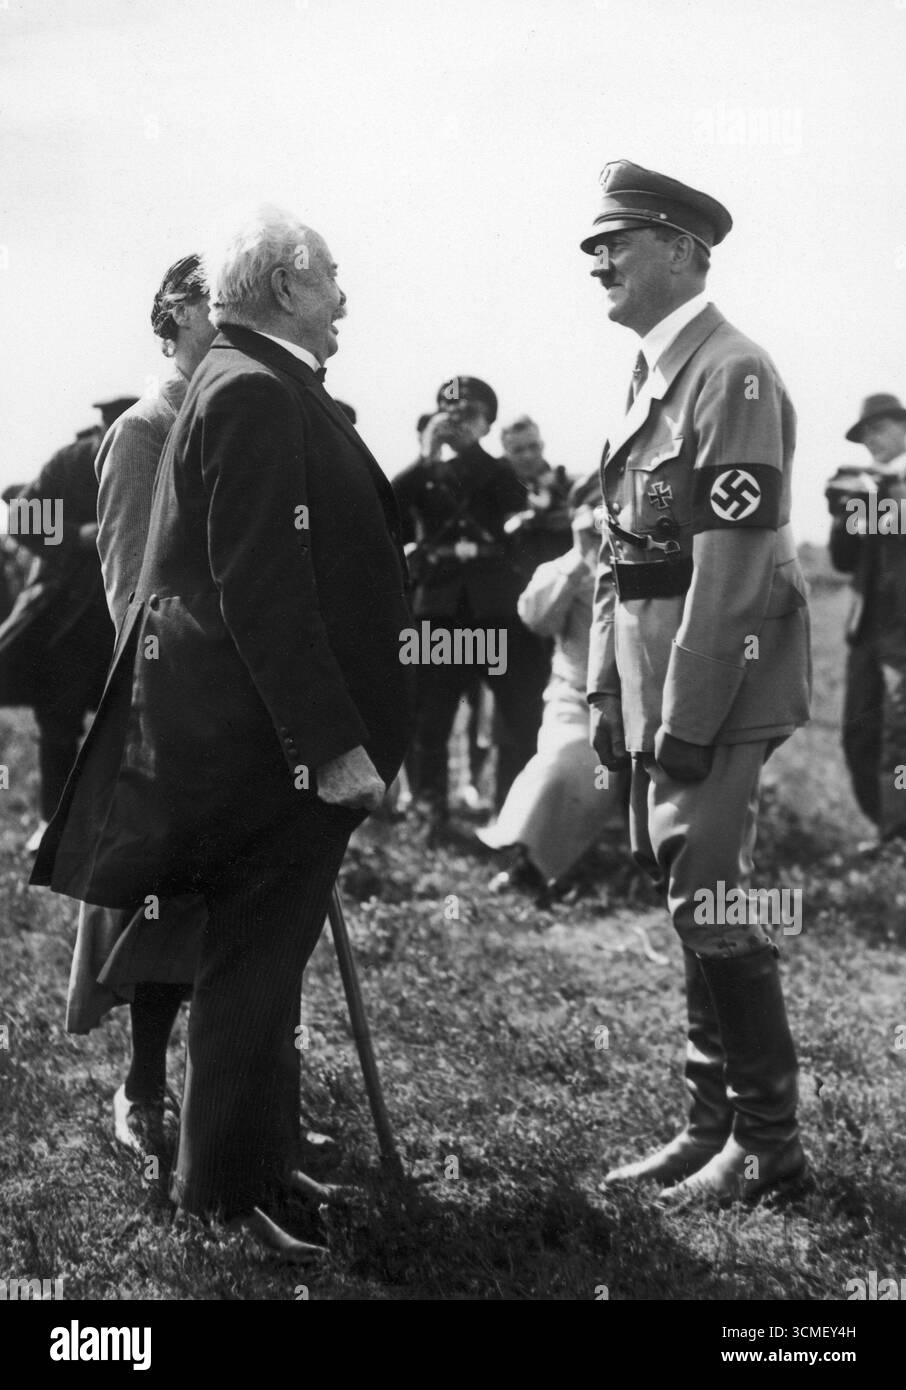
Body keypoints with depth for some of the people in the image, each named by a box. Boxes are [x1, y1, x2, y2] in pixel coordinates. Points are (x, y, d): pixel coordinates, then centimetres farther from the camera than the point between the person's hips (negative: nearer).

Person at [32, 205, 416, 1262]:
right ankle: (222, 1201, 12)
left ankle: (263, 1161, 34)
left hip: (266, 734, 11)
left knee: (264, 960, 20)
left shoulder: (264, 385, 14)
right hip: (266, 737, -11)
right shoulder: (255, 392, -19)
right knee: (252, 966, 0)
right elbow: (262, 587, -25)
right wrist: (332, 743, -26)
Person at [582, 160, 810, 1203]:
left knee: (708, 900, -6)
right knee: (690, 900, 13)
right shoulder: (651, 375, 15)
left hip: (716, 683, -9)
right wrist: (608, 691, 13)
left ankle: (767, 1140, 8)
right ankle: (712, 1123, 23)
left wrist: (687, 720, -20)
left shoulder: (733, 374, -13)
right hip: (655, 685, 9)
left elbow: (731, 564, -19)